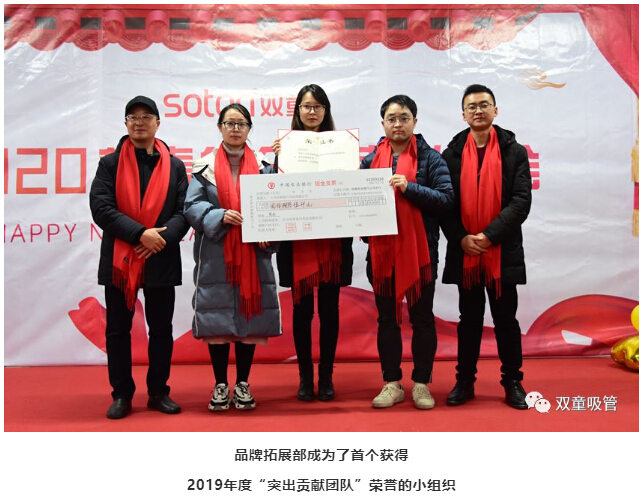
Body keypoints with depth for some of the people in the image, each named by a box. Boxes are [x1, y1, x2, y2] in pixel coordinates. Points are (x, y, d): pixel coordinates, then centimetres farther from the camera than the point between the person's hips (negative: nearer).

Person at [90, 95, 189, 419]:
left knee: (162, 330, 8)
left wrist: (163, 237, -17)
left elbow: (184, 210, 1)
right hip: (119, 260, -1)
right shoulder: (111, 163, 5)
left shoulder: (174, 166, 9)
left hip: (162, 259, 1)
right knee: (117, 330, 6)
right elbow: (100, 207, -7)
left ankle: (159, 392, 21)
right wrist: (139, 233, -18)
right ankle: (122, 394, 18)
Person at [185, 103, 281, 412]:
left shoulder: (261, 165, 8)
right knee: (217, 319, 0)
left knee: (250, 315, 3)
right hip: (215, 256, -1)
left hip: (252, 254, 1)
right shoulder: (205, 166, 5)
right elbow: (192, 206, -1)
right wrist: (221, 216, -17)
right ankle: (220, 385, 13)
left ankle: (243, 384, 16)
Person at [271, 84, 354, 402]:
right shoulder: (286, 144, 5)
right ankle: (305, 377, 17)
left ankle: (326, 377, 17)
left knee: (329, 308, 6)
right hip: (297, 240, 0)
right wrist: (279, 158, -13)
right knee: (301, 308, 5)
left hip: (332, 239, 1)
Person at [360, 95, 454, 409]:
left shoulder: (430, 158, 0)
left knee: (421, 319, 7)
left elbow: (446, 198, -10)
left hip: (419, 250, -3)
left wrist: (410, 188, -20)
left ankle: (421, 384, 19)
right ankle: (392, 384, 21)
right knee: (387, 319, 10)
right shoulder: (370, 160, 9)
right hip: (381, 250, 3)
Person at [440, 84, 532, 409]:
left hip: (503, 252, -1)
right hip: (463, 252, 1)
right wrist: (461, 238, -11)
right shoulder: (452, 154, 6)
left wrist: (490, 235, -16)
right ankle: (465, 381, 21)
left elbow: (521, 201, -7)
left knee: (506, 319, 7)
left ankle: (512, 382, 20)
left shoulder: (514, 152, 1)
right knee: (469, 319, 11)